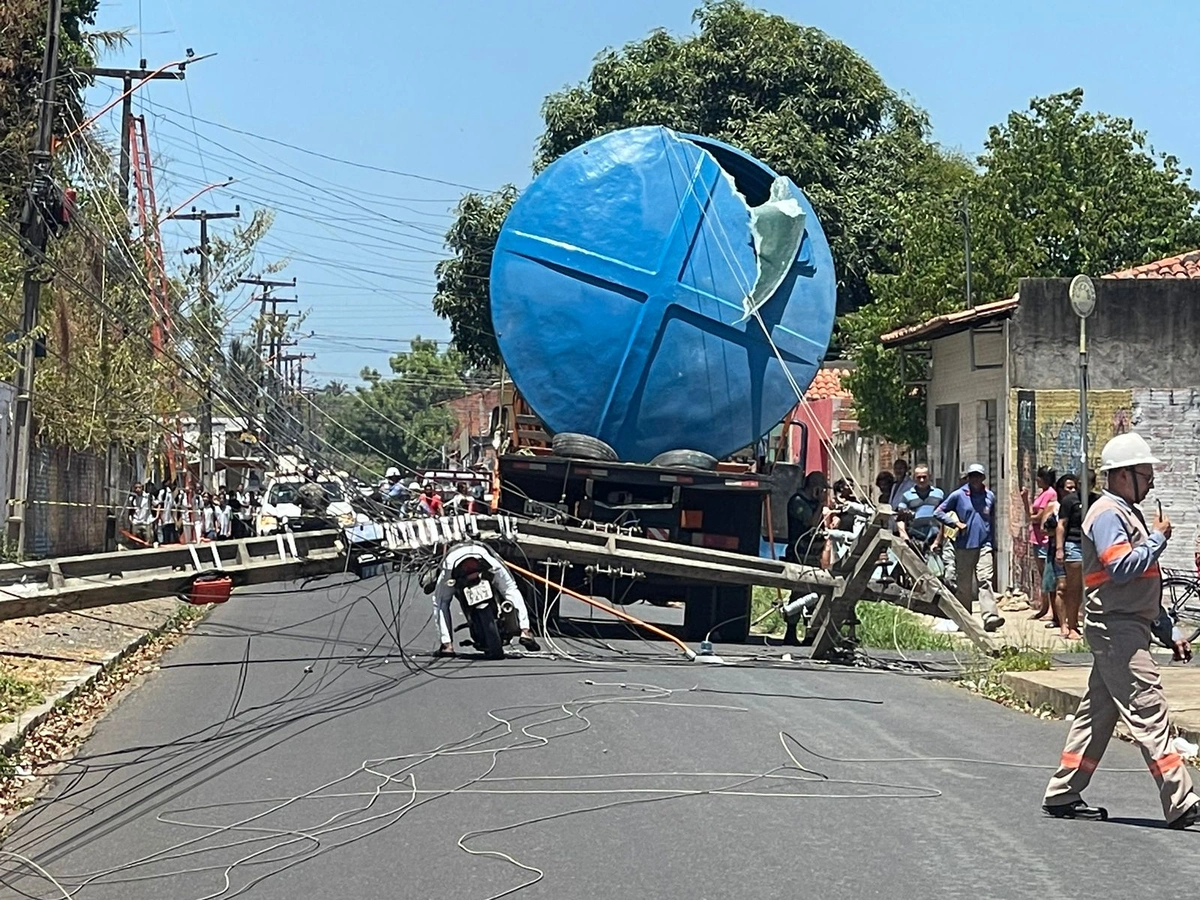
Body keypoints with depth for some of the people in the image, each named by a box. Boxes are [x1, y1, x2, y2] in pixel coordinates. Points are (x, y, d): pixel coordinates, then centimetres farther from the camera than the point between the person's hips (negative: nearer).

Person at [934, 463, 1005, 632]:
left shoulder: (990, 496, 10)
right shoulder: (958, 495, 3)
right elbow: (939, 512, 8)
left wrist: (993, 542, 17)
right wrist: (955, 523, -5)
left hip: (984, 546, 0)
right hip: (964, 547, 0)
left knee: (985, 580, -15)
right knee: (964, 585, 6)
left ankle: (990, 616, -26)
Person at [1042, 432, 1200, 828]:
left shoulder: (1128, 514, 22)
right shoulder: (1107, 514, -11)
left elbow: (1144, 586, 25)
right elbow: (1123, 567, -26)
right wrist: (1158, 538, -13)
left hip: (1127, 628, 11)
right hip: (1116, 628, -11)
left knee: (1098, 712, 12)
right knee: (1149, 710, -12)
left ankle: (1062, 796, 18)